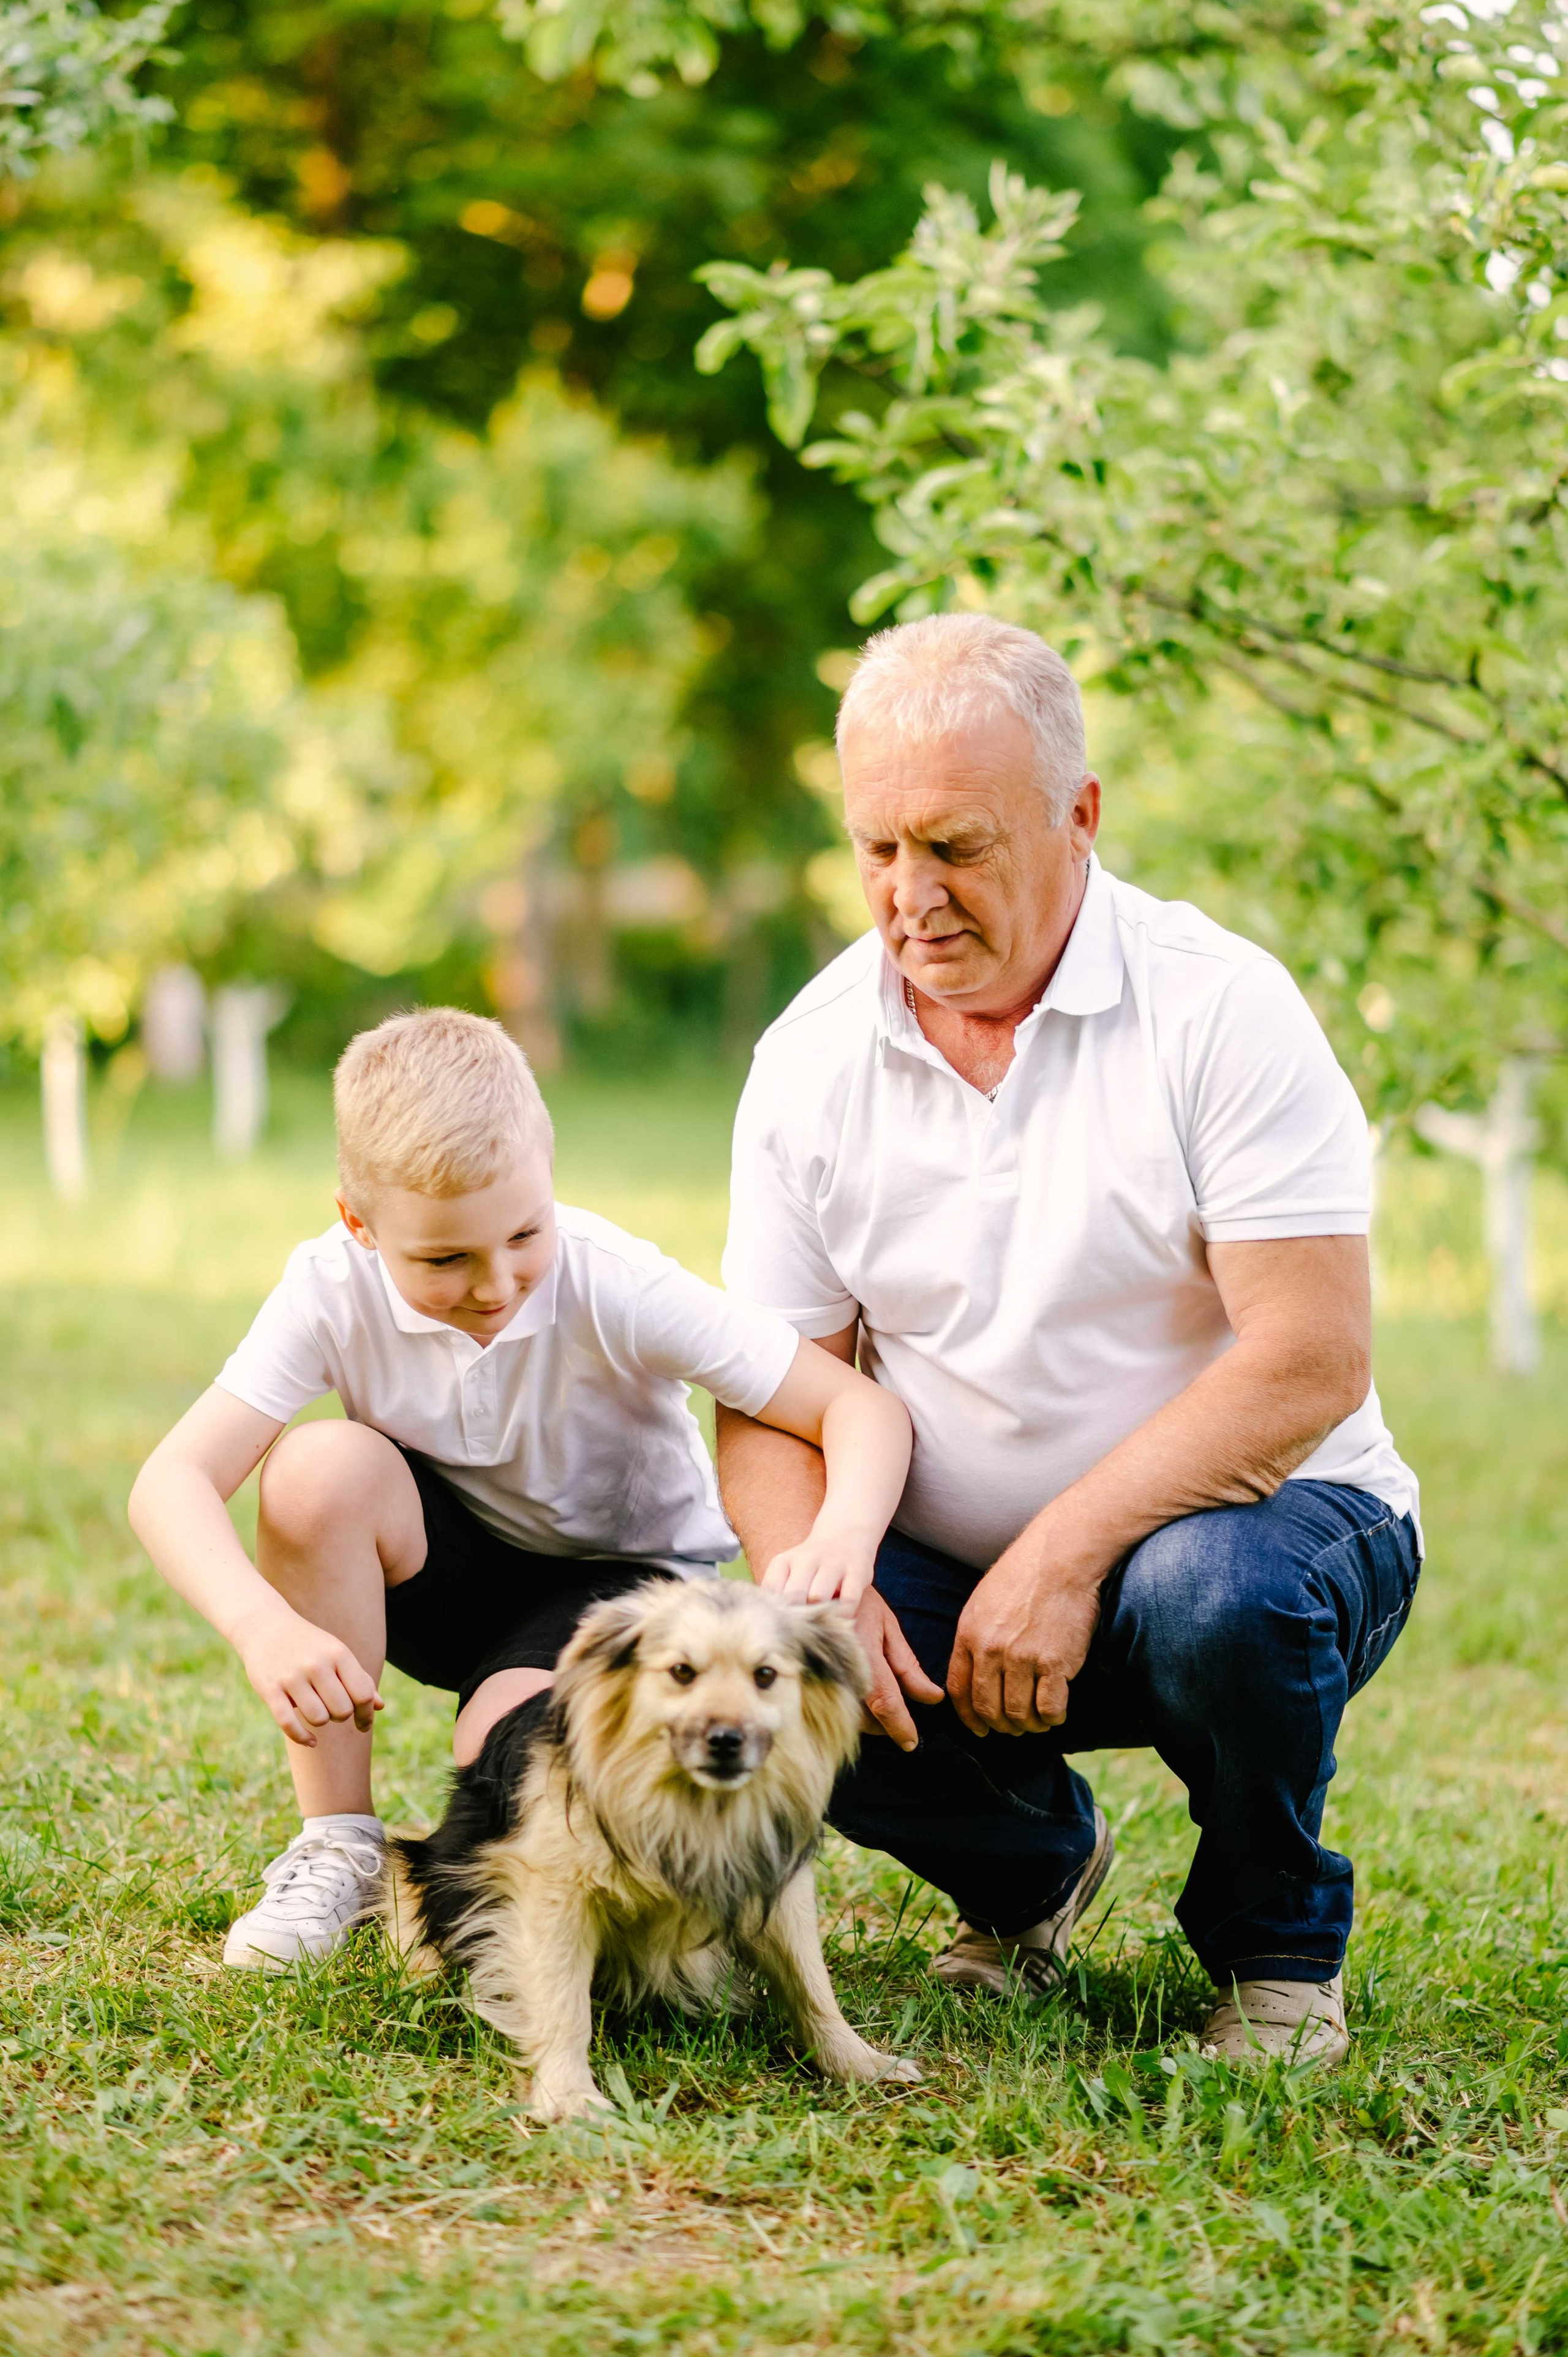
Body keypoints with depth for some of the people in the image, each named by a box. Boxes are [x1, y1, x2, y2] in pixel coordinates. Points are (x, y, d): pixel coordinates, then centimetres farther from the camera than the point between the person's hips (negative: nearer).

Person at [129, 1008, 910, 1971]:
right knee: (319, 1468, -29)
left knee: (506, 1758, -33)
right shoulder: (336, 1289, -21)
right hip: (453, 1569, 3)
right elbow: (173, 1482, -28)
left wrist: (844, 1535, -50)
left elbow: (865, 1409, -28)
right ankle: (338, 1847, -12)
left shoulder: (614, 1288, -28)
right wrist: (265, 1626, -47)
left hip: (623, 1568, -3)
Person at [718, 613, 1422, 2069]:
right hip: (956, 1573, 4)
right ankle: (1028, 1868, 11)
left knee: (1212, 1592, -38)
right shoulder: (811, 1059, 0)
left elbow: (1310, 1363, -20)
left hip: (1255, 1517, -3)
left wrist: (1065, 1551, -27)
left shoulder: (1219, 1008, -13)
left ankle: (1277, 1948, -4)